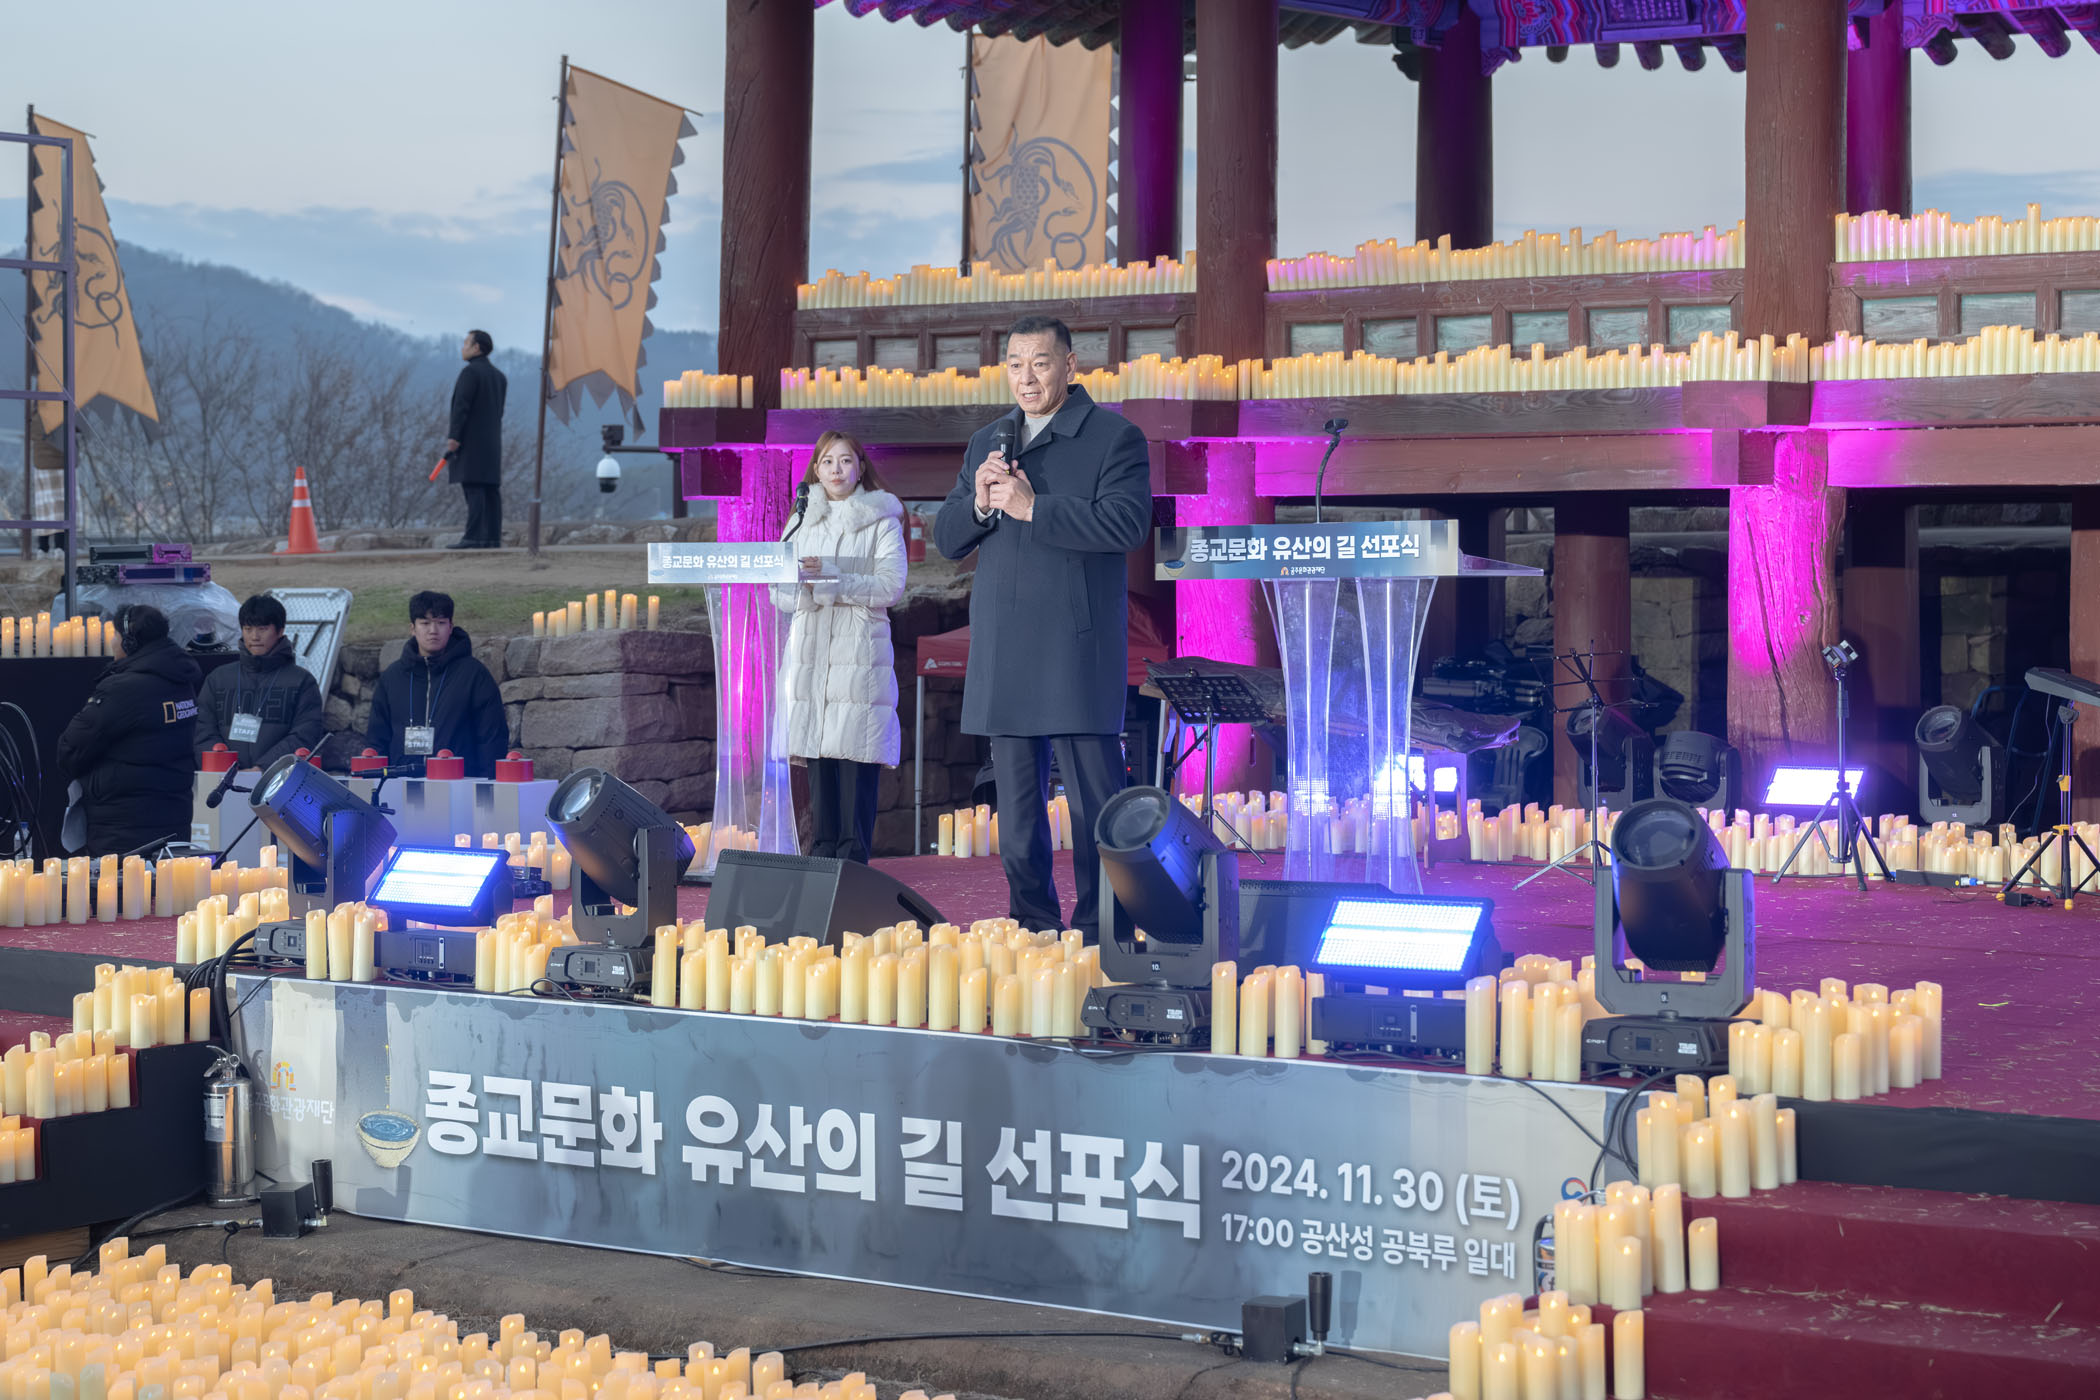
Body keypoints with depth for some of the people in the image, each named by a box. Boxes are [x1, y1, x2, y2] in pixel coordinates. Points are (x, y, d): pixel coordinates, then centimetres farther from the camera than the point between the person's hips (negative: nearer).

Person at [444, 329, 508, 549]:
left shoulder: (470, 372, -9)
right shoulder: (498, 376, 17)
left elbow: (462, 405, -17)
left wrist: (453, 436, -20)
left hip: (471, 440, -9)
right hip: (493, 439, 9)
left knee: (473, 488, -12)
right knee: (490, 489, 5)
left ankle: (474, 537, -18)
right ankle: (493, 537, 2)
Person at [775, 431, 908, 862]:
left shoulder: (881, 520, 5)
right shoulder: (802, 520, 17)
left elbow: (892, 586, -7)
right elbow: (780, 591, 12)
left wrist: (829, 579, -15)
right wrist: (805, 588, -12)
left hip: (861, 647, -4)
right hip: (810, 651, 4)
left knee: (856, 757, -10)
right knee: (818, 756, 0)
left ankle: (854, 856, -8)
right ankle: (822, 855, 4)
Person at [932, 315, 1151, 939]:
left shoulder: (1114, 436, 0)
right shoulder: (986, 442, 19)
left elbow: (1127, 523, -15)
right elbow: (945, 537, 16)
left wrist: (1032, 507, -16)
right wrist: (979, 502, -5)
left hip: (1076, 651, -6)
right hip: (1002, 649, 6)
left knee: (1092, 794, -7)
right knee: (1016, 798, 9)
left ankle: (1100, 928, -2)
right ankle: (1031, 921, 17)